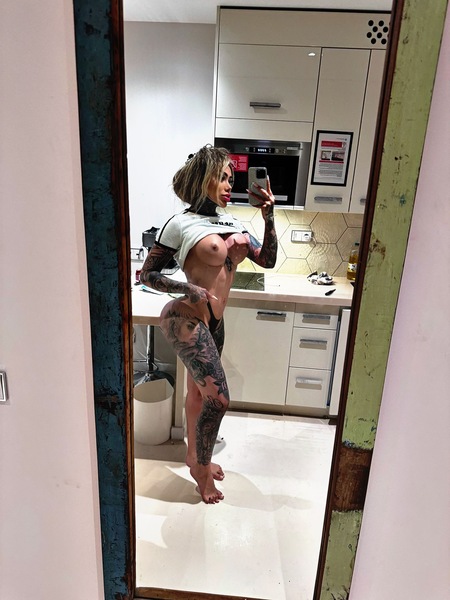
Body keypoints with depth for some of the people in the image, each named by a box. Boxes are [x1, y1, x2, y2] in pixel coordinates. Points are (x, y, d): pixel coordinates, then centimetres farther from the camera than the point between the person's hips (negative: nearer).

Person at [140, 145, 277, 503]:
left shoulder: (231, 222, 9)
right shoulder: (181, 224, -11)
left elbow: (267, 260, 4)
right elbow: (147, 274, -9)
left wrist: (269, 218, -7)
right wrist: (188, 289, -21)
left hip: (214, 321, 8)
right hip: (186, 319, -7)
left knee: (198, 391, 21)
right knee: (219, 398, -7)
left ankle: (194, 455, 41)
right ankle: (202, 468, 18)